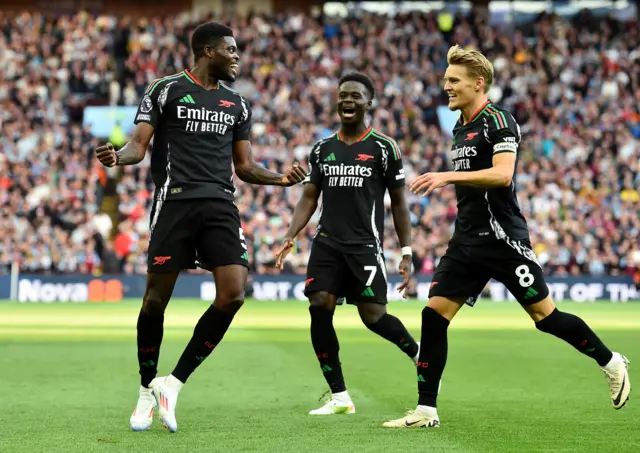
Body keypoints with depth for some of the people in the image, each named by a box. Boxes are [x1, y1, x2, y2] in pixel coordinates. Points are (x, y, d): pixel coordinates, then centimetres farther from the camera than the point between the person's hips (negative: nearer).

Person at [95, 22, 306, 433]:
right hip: (175, 200, -4)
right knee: (156, 298, -2)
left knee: (232, 296, -12)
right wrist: (118, 156, -23)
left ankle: (174, 383, -1)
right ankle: (147, 391, 18)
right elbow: (140, 145, 0)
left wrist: (279, 179, 2)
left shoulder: (237, 104, 18)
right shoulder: (166, 90, 4)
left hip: (220, 205, 4)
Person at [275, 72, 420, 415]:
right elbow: (309, 198, 12)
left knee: (373, 316, -10)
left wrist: (406, 252, -2)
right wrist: (289, 238, -2)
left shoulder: (384, 148, 0)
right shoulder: (322, 149, 11)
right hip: (327, 244, 4)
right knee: (319, 310, -9)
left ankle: (419, 354, 22)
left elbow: (398, 203, 2)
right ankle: (339, 397, -1)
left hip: (365, 245, -4)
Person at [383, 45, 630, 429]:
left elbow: (502, 174, -25)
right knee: (434, 315, -3)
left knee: (545, 315, -2)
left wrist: (447, 176, -29)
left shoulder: (498, 120, -11)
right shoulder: (461, 128, 15)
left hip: (502, 238, -8)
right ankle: (426, 411, 0)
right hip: (468, 240, 8)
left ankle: (611, 362, 21)